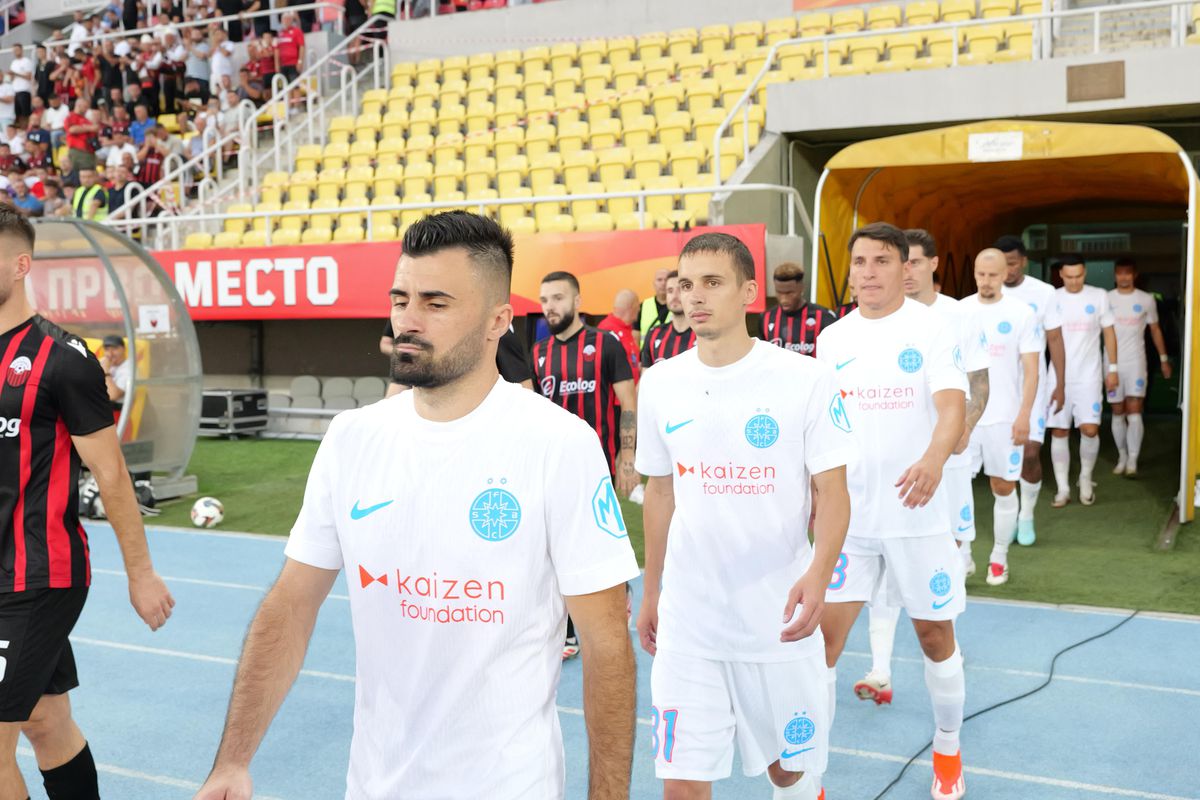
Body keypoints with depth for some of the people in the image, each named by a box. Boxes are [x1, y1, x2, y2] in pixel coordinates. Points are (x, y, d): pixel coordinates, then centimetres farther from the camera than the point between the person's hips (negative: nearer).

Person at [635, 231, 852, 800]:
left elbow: (833, 492, -7)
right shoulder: (659, 382, 2)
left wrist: (819, 572, -25)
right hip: (686, 622, 2)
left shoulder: (806, 379, -9)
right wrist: (650, 594, 16)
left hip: (779, 619, -2)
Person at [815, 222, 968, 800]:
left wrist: (934, 458, -40)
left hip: (917, 512, -2)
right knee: (822, 637, -3)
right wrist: (814, 493, 9)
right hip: (846, 513, 2)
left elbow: (953, 405, -21)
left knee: (934, 634, 11)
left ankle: (948, 752, 36)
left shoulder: (930, 328, -7)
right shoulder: (832, 339, 5)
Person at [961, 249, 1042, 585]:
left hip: (1004, 418, -1)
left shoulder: (1022, 314, -2)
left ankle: (999, 558, 22)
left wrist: (1024, 415, -11)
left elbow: (1031, 369, -3)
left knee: (1004, 489, 7)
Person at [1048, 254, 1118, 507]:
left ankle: (1085, 478, 16)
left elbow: (1109, 333, 5)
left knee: (1090, 429, -9)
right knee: (1059, 432, 2)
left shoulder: (1099, 297, 0)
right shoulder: (1051, 299, 1)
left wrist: (1113, 368, 2)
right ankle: (1063, 488, 11)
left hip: (1088, 376, -1)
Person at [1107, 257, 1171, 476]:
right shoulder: (1106, 299, 2)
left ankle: (1133, 460, -6)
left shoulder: (1147, 299, 3)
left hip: (1136, 362, -1)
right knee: (1118, 414, 7)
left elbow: (1155, 330, 11)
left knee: (1134, 412, -11)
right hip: (1112, 363, 1)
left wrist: (1164, 359, 10)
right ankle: (1122, 457, 19)